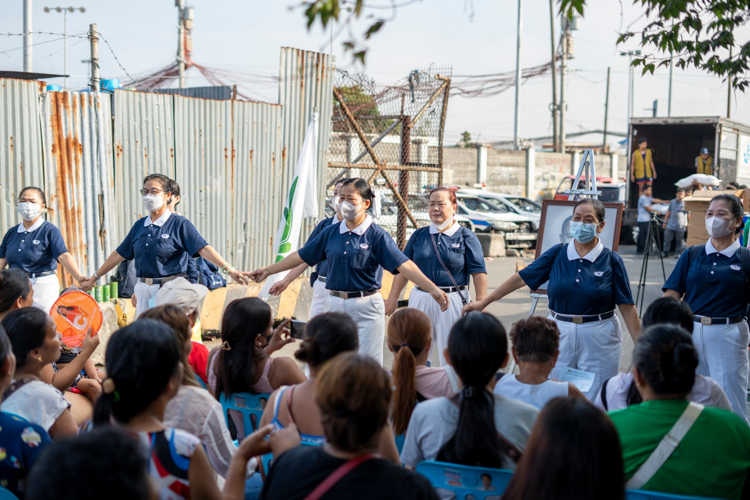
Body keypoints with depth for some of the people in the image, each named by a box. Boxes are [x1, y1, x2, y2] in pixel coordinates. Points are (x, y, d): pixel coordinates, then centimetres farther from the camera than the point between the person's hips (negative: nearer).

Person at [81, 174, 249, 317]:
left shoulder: (179, 224, -3)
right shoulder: (140, 226, 12)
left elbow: (203, 249, -13)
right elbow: (120, 254, 20)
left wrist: (228, 268, -26)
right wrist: (95, 276, 24)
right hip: (144, 290, 5)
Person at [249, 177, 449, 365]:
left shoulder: (376, 235, -8)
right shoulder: (330, 233, 6)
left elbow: (403, 264, -17)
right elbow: (301, 256, 14)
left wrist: (433, 289, -28)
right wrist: (267, 271, 17)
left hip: (366, 307, -4)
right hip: (335, 304, 5)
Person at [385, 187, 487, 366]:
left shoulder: (466, 237, 0)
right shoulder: (419, 235, 10)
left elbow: (478, 272, -5)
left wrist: (481, 304, -13)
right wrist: (393, 297, 5)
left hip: (452, 300, -3)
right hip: (420, 298, 4)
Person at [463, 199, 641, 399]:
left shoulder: (611, 260, -4)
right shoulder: (557, 254, 1)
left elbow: (627, 305, -3)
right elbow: (521, 278, 4)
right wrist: (483, 302, 4)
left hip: (598, 340, -2)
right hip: (560, 334, 2)